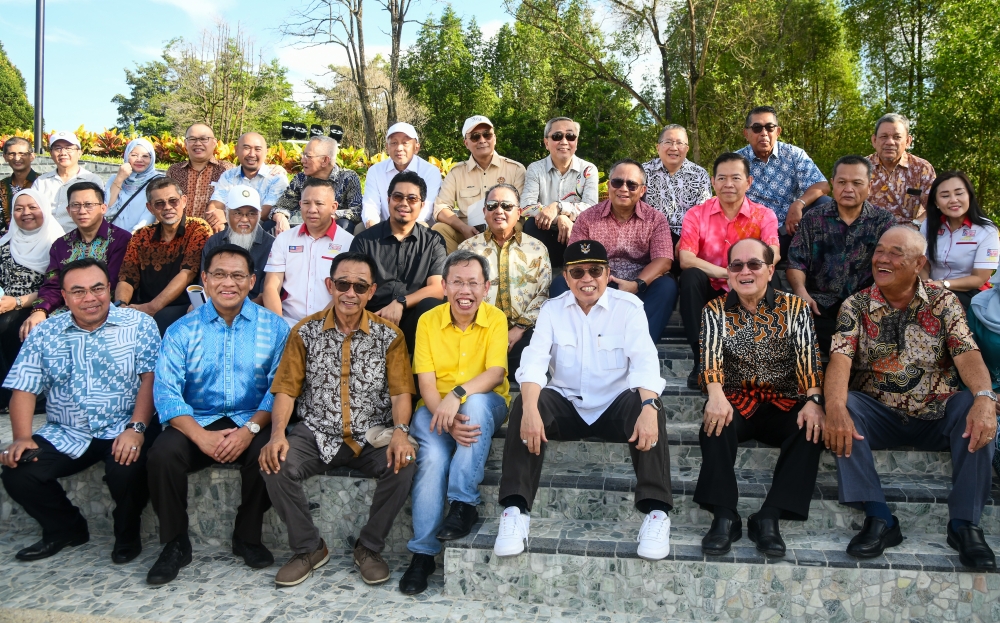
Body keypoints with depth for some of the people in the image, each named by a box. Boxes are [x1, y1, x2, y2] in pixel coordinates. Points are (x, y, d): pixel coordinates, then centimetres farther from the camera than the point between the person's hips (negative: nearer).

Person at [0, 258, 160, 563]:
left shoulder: (139, 325, -2)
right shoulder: (44, 333, 7)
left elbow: (150, 378, -9)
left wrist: (137, 428, -22)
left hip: (123, 429, -3)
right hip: (65, 434, 4)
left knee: (127, 470, -32)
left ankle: (127, 533, 3)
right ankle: (67, 528, 13)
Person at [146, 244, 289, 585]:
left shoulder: (273, 327, 3)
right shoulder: (182, 330, 4)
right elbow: (166, 391, -6)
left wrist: (251, 429, -21)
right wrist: (200, 435, -22)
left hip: (251, 421, -1)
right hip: (197, 421, 1)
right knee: (162, 454, -27)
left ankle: (247, 537, -3)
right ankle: (175, 543, -3)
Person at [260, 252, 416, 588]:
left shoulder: (388, 335, 0)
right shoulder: (305, 332, 2)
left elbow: (400, 392, -5)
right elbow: (286, 389, 0)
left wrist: (400, 431, -25)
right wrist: (277, 434, -18)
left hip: (371, 436, -1)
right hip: (316, 434, 1)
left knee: (402, 466, -29)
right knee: (275, 465, -25)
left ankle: (369, 547, -2)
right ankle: (309, 548, 0)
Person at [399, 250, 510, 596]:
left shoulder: (495, 319, -5)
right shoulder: (428, 321, -3)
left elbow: (496, 373, -18)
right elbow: (426, 384, -8)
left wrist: (457, 396, -36)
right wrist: (448, 419, -26)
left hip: (486, 405, 0)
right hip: (436, 408, 1)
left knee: (477, 400, -35)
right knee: (432, 456, -28)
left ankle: (463, 504, -28)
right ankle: (423, 553, -15)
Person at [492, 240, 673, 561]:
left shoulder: (628, 306, -2)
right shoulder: (552, 309, 3)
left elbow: (644, 360, -16)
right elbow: (534, 360, -12)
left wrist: (649, 407, -38)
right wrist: (531, 408, -33)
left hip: (615, 406, -1)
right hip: (567, 405, 1)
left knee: (650, 409, -31)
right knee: (522, 407, -27)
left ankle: (656, 512, -27)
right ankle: (515, 509, -25)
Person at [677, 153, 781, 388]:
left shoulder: (764, 215, -1)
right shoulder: (696, 214, -3)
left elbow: (772, 258, -18)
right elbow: (685, 259, -18)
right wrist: (727, 273, -28)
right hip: (709, 292, 0)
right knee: (691, 275, -31)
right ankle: (702, 361, -26)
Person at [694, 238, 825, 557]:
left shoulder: (794, 307, 6)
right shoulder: (716, 310, 6)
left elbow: (808, 357, -6)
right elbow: (710, 353, -11)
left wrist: (813, 401, -24)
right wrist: (716, 394, -32)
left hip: (783, 404, 1)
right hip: (735, 402, 0)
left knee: (812, 429, -29)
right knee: (716, 423, -32)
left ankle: (769, 518, -27)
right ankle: (725, 516, -30)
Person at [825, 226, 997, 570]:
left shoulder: (942, 301, 3)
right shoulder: (856, 306, 0)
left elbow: (967, 355, -11)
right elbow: (840, 360, -15)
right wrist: (835, 408, -36)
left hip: (937, 416, 1)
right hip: (879, 416, 0)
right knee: (844, 404, -29)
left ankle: (964, 522, -18)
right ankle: (879, 518, -26)